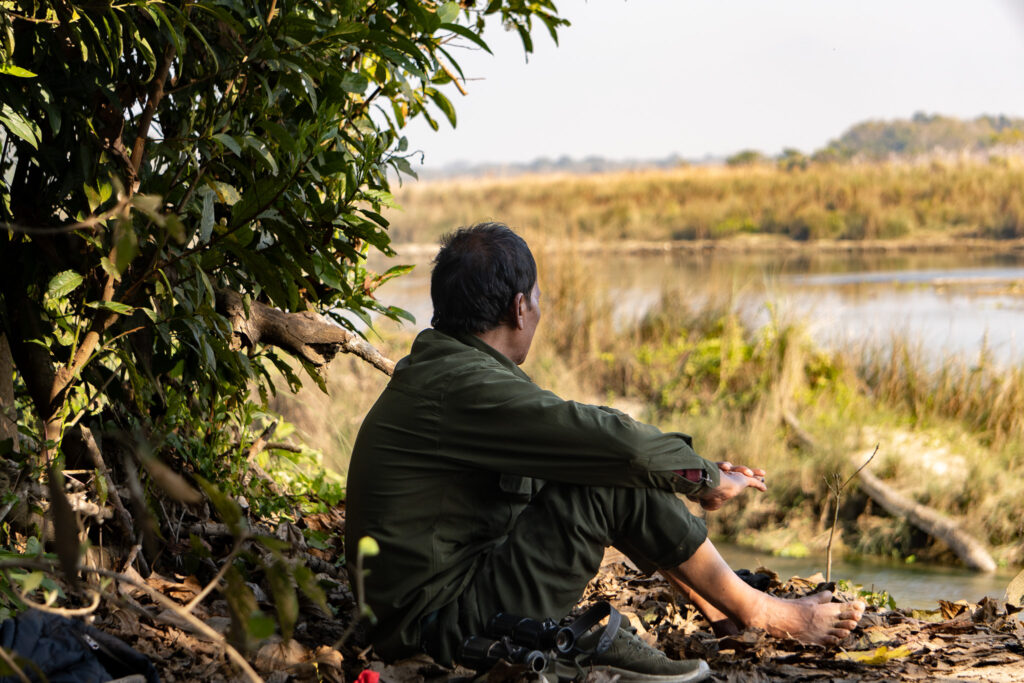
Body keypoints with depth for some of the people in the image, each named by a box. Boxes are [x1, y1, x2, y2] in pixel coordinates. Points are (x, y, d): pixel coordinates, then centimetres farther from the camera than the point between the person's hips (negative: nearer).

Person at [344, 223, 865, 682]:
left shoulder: (440, 367, 10)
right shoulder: (466, 387, -22)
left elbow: (581, 439, 19)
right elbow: (622, 444, -23)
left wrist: (692, 472, 15)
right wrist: (706, 477, -4)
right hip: (447, 623, -10)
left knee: (611, 470, 11)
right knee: (618, 482, -14)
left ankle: (719, 610, 16)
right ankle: (762, 616, 2)